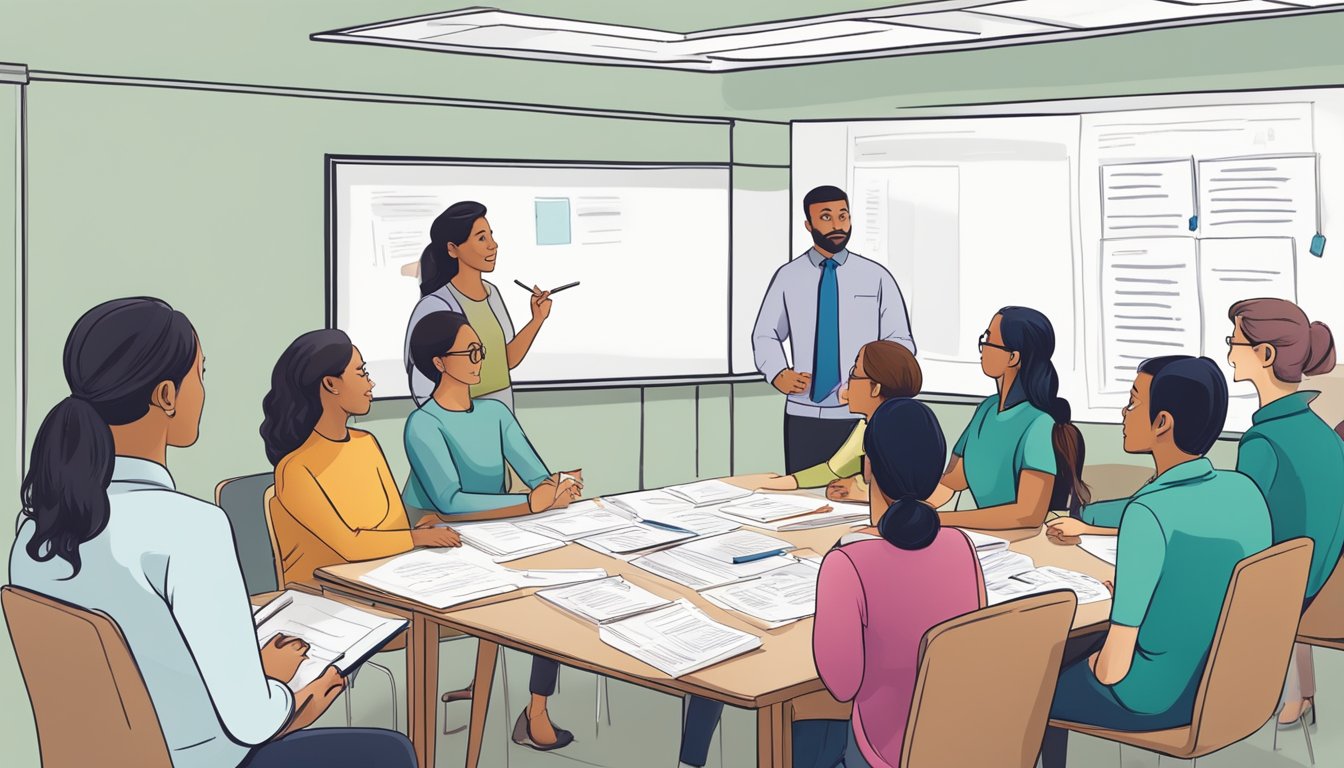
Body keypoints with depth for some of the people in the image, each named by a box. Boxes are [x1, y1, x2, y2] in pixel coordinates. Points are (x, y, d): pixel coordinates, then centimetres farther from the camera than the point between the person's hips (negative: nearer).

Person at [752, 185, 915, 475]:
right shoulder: (788, 277, 4)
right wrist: (778, 373, -7)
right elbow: (765, 336, 12)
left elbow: (901, 340, 5)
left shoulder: (876, 277, 3)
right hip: (803, 416, 1)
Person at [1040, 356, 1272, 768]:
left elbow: (1113, 667, -27)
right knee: (1063, 650, 29)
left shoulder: (1148, 514, -29)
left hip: (1152, 696, -7)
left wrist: (1099, 665, -5)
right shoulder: (1244, 489, -7)